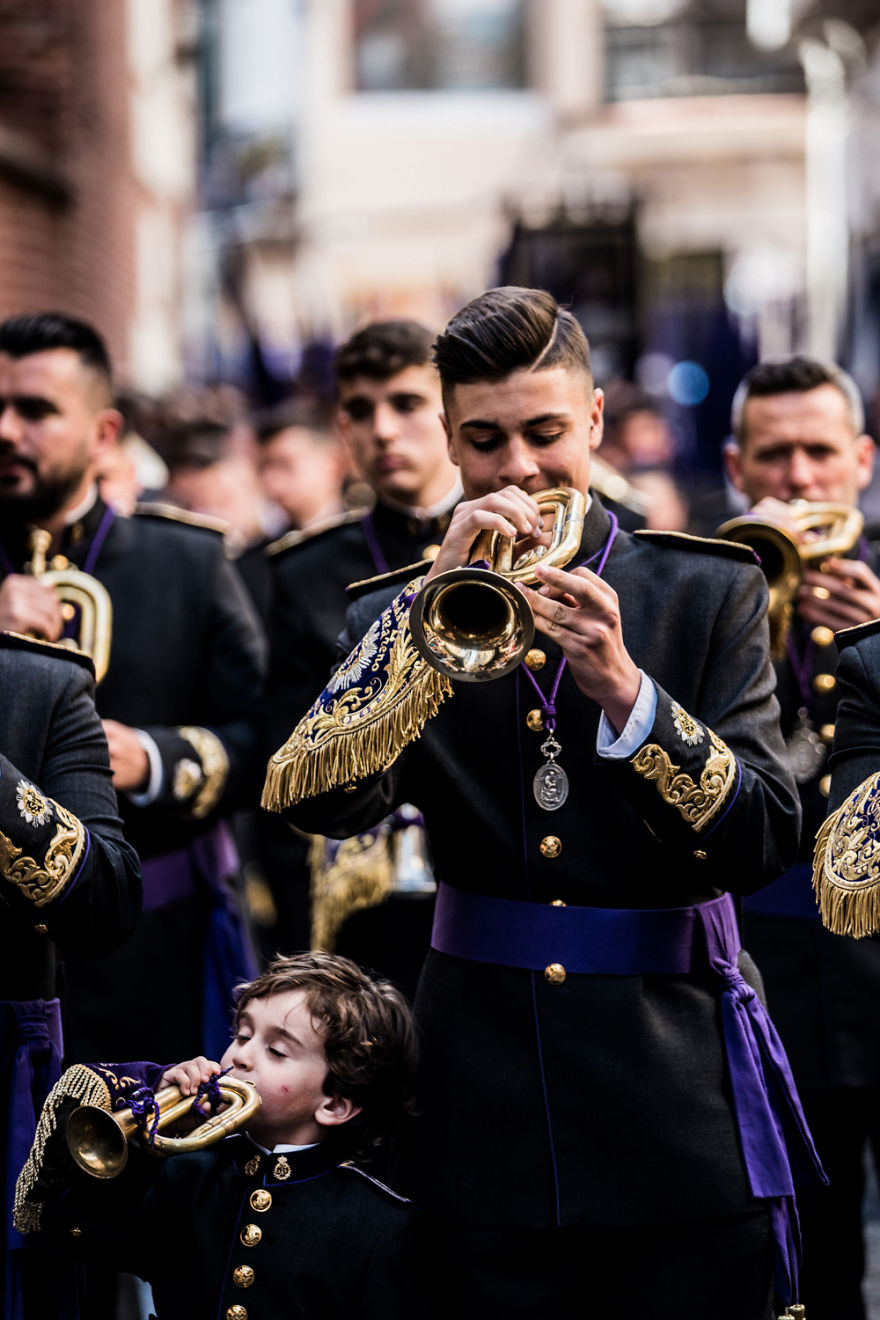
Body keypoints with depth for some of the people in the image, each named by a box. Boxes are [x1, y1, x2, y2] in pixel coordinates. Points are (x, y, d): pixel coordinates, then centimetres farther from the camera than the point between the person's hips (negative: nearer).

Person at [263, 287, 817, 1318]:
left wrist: (622, 688, -20)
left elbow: (763, 843, -5)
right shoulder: (405, 615, 7)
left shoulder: (709, 592, 4)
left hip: (678, 1106, -1)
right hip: (491, 1108, 1)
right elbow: (316, 802, -11)